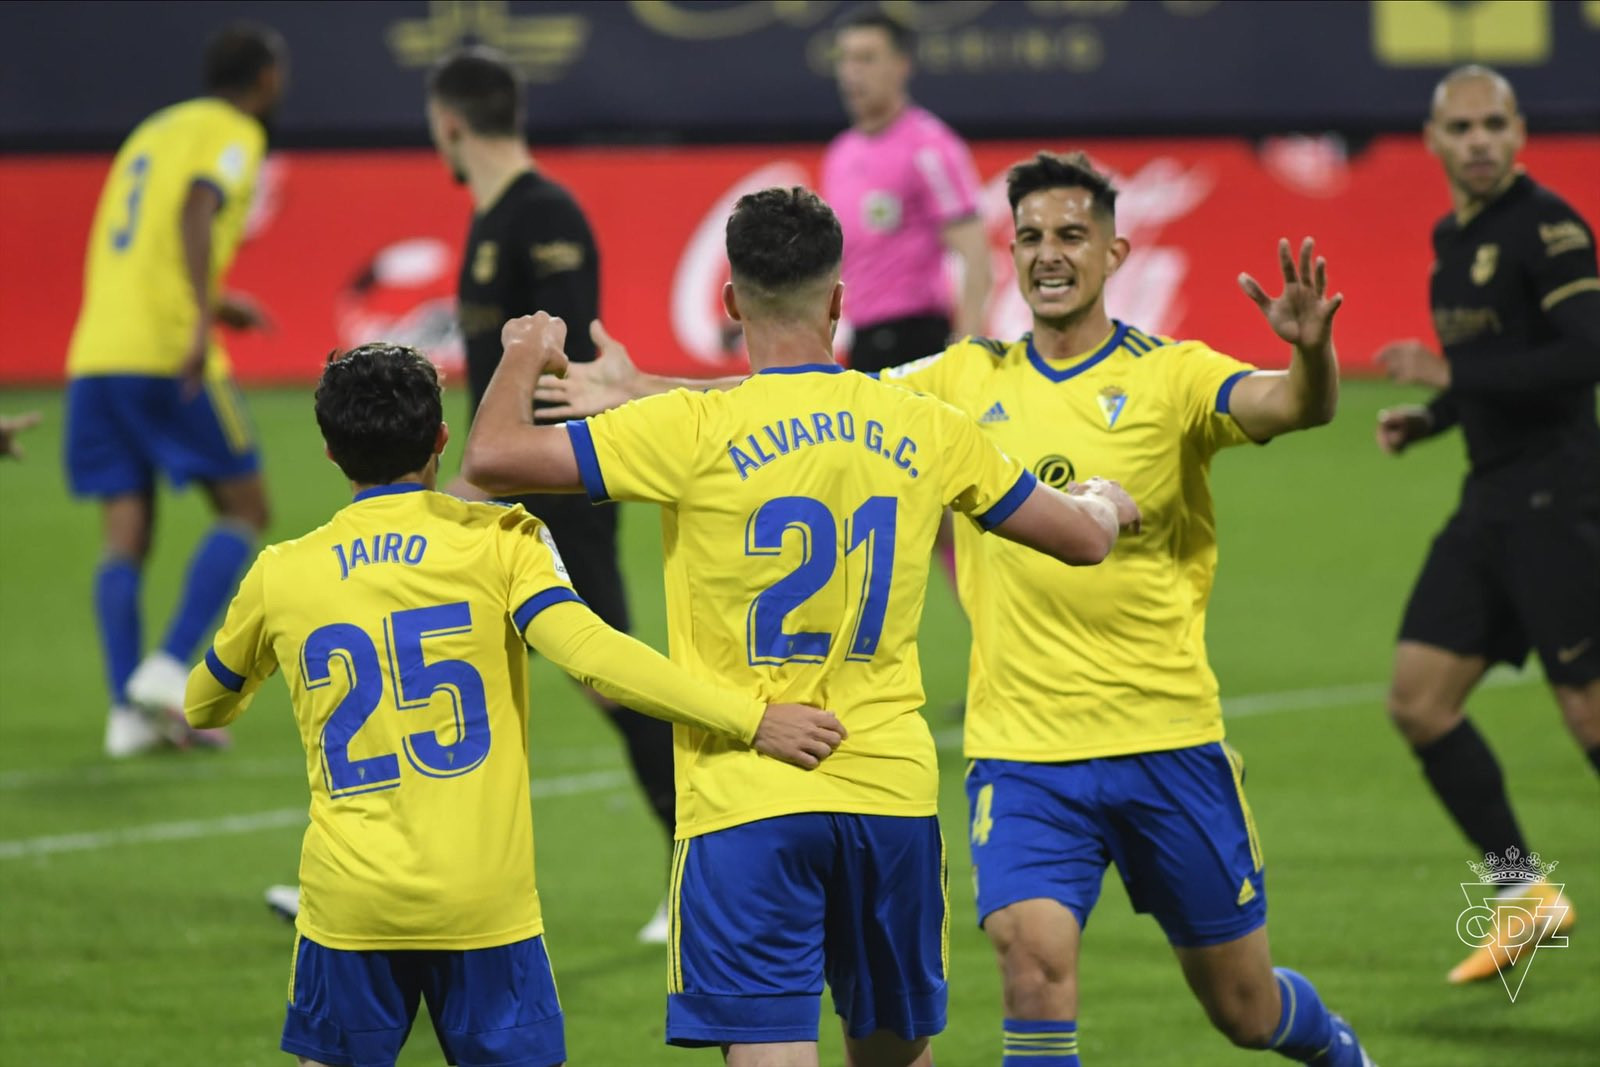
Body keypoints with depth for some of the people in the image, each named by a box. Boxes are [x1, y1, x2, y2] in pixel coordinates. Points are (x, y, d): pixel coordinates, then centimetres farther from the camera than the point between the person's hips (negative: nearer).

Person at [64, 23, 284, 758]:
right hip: (168, 355, -7)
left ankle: (128, 711, -4)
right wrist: (203, 318, -29)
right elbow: (196, 210, -19)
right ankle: (169, 668, -11)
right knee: (243, 510, 3)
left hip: (96, 357, 7)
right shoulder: (234, 134, 0)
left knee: (126, 535, 5)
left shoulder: (154, 131, 24)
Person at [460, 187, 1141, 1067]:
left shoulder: (697, 432, -9)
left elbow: (493, 459, -9)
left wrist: (524, 358, 12)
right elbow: (1083, 538, 17)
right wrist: (1107, 504, 42)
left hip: (746, 799, -4)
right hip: (892, 790, 4)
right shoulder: (925, 432, 4)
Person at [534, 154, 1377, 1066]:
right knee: (1035, 961, -21)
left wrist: (1311, 349, -45)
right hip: (1021, 750, 2)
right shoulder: (971, 381, 6)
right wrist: (640, 392, 10)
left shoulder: (1171, 375, -5)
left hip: (1168, 742, -2)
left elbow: (1295, 407, -23)